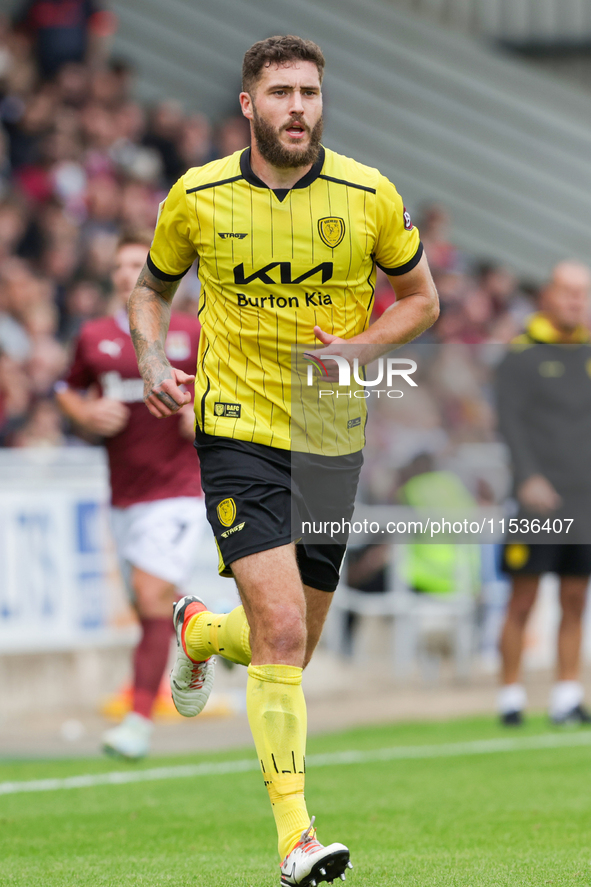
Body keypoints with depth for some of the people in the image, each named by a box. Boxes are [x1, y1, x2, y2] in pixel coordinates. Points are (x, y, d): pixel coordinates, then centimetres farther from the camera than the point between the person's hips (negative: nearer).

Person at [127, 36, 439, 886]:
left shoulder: (369, 195, -2)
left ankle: (197, 629, 47)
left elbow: (421, 298, 10)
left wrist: (360, 347, -9)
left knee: (292, 646, 11)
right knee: (282, 630, -17)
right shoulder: (197, 197, -2)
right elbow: (151, 286, 15)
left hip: (332, 438, 3)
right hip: (238, 429, -3)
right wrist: (153, 360, -4)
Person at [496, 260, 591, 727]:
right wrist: (529, 476, -22)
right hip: (540, 497, -5)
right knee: (523, 600, -4)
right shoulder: (521, 356, -2)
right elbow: (511, 421, -9)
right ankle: (511, 698, 3)